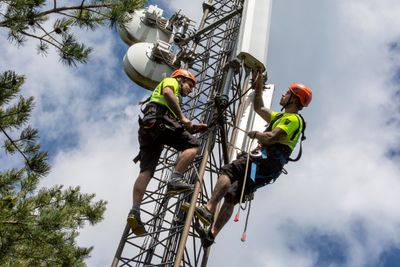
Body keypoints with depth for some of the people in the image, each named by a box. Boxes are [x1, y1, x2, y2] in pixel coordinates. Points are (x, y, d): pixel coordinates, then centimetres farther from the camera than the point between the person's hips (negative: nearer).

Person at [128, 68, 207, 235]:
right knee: (192, 145, -11)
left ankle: (135, 211, -21)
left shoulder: (174, 100, 44)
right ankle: (175, 180, -28)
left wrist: (195, 126, 26)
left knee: (146, 171, -7)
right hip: (157, 119, -8)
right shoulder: (171, 81, 19)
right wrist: (182, 117, -8)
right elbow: (167, 93, -6)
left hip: (146, 128, 8)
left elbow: (179, 126, 36)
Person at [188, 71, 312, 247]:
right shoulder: (281, 117, 30)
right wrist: (259, 85, 33)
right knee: (231, 196, 5)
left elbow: (271, 138, -17)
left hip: (267, 162, -10)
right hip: (267, 168, 10)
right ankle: (211, 234, 1)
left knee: (228, 171, -26)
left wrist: (255, 134, 0)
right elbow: (259, 108, 37)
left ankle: (208, 208, -39)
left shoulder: (293, 119, -2)